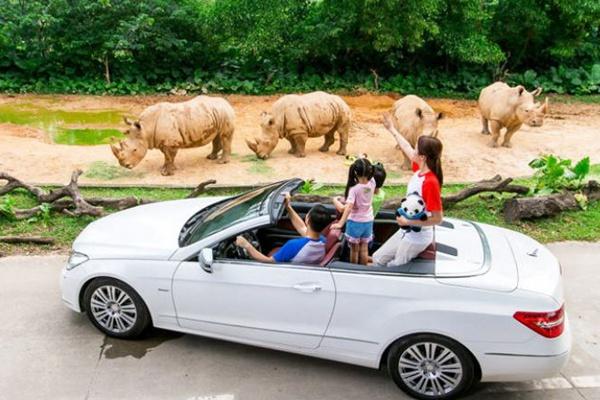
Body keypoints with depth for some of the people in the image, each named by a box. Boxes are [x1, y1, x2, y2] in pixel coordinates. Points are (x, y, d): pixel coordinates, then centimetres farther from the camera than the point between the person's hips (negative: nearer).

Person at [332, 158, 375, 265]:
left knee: (354, 249, 12)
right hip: (368, 221, 4)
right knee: (364, 249, 16)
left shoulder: (354, 188, -23)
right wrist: (365, 163, 3)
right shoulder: (372, 183, -11)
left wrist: (340, 223, -29)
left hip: (355, 222, -4)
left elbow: (348, 207, -30)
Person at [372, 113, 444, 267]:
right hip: (406, 232, 9)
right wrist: (392, 129, 24)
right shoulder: (419, 170, -5)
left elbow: (438, 218, -25)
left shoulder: (431, 182, -28)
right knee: (378, 259, 18)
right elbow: (407, 148, 14)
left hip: (417, 238, -9)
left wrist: (409, 222, -23)